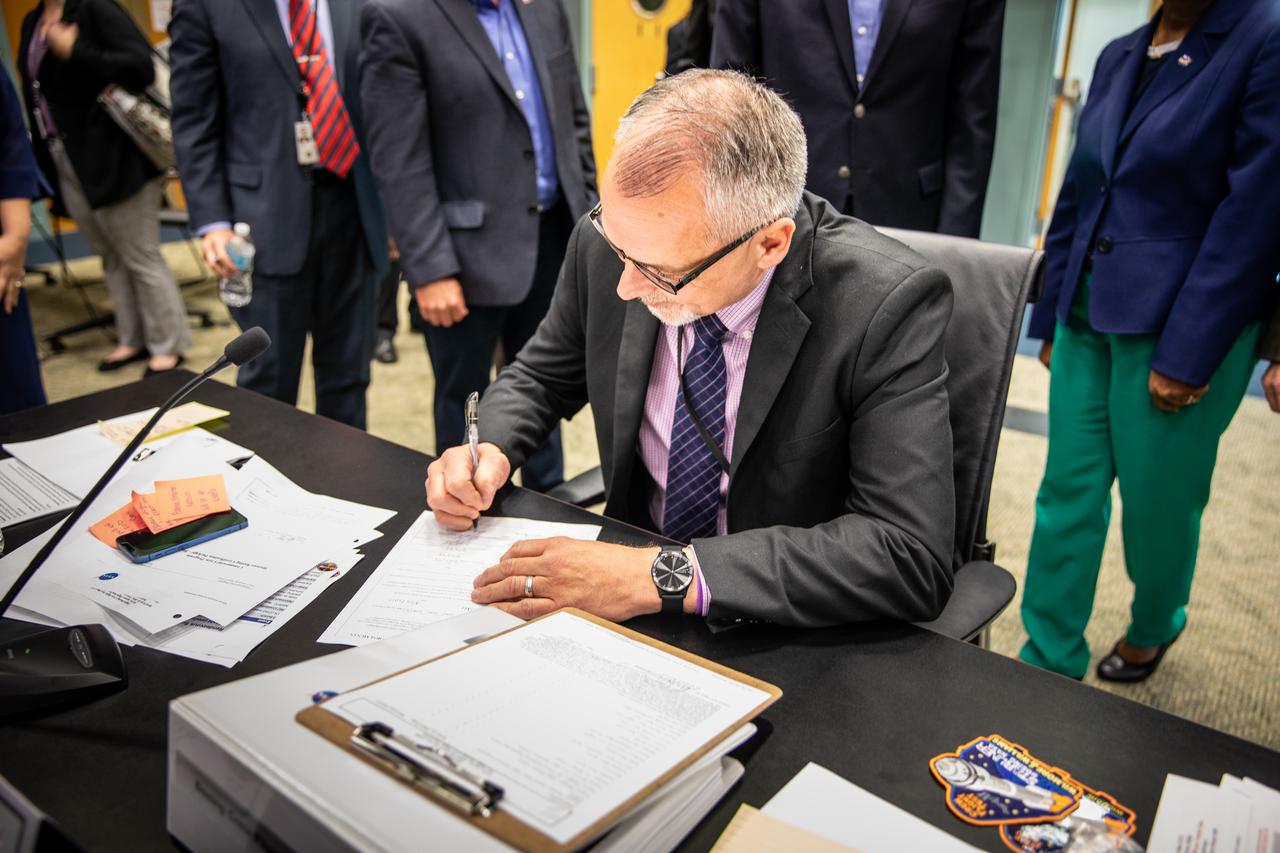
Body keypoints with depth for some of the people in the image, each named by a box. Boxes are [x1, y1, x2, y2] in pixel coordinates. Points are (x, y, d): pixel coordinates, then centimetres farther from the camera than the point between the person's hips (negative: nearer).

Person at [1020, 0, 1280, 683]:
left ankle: (1155, 625, 38)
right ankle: (1049, 660, 18)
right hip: (1087, 320, 6)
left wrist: (1186, 357, -15)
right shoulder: (1117, 56, 10)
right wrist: (1050, 319, 12)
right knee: (1067, 493, 6)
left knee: (1156, 503, 9)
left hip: (1181, 330, -5)